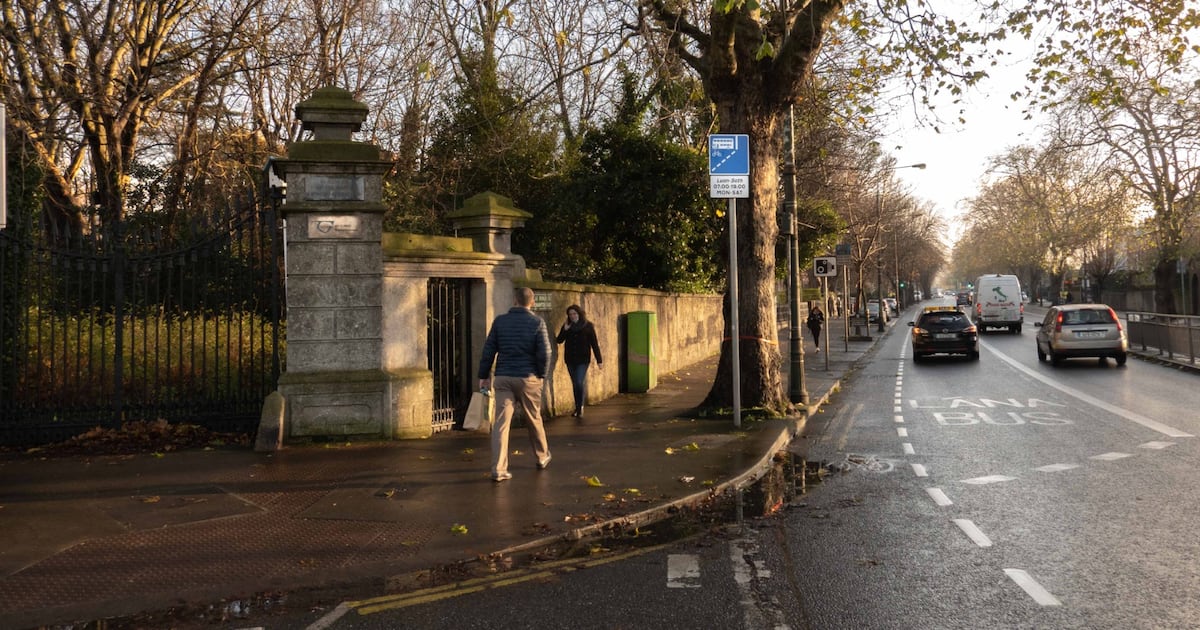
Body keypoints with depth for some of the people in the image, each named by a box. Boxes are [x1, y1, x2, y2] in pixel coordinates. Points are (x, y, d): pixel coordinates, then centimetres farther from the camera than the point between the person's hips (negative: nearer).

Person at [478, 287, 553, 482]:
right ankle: (542, 457, 34)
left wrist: (484, 375, 10)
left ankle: (498, 469, -8)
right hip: (528, 378, -1)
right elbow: (544, 352, -8)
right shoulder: (537, 322, -3)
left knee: (501, 423, -2)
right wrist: (541, 375, 6)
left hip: (502, 378, 1)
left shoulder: (500, 321, 3)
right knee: (534, 420, 17)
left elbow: (488, 350, 3)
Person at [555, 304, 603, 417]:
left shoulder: (588, 326, -4)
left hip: (583, 359, -4)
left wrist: (599, 360, -5)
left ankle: (580, 408, -2)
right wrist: (565, 330, -17)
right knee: (575, 384, 9)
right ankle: (577, 408, 18)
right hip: (570, 360, 4)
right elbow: (559, 340, -1)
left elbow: (594, 344, -3)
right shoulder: (567, 326, 4)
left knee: (580, 383, -13)